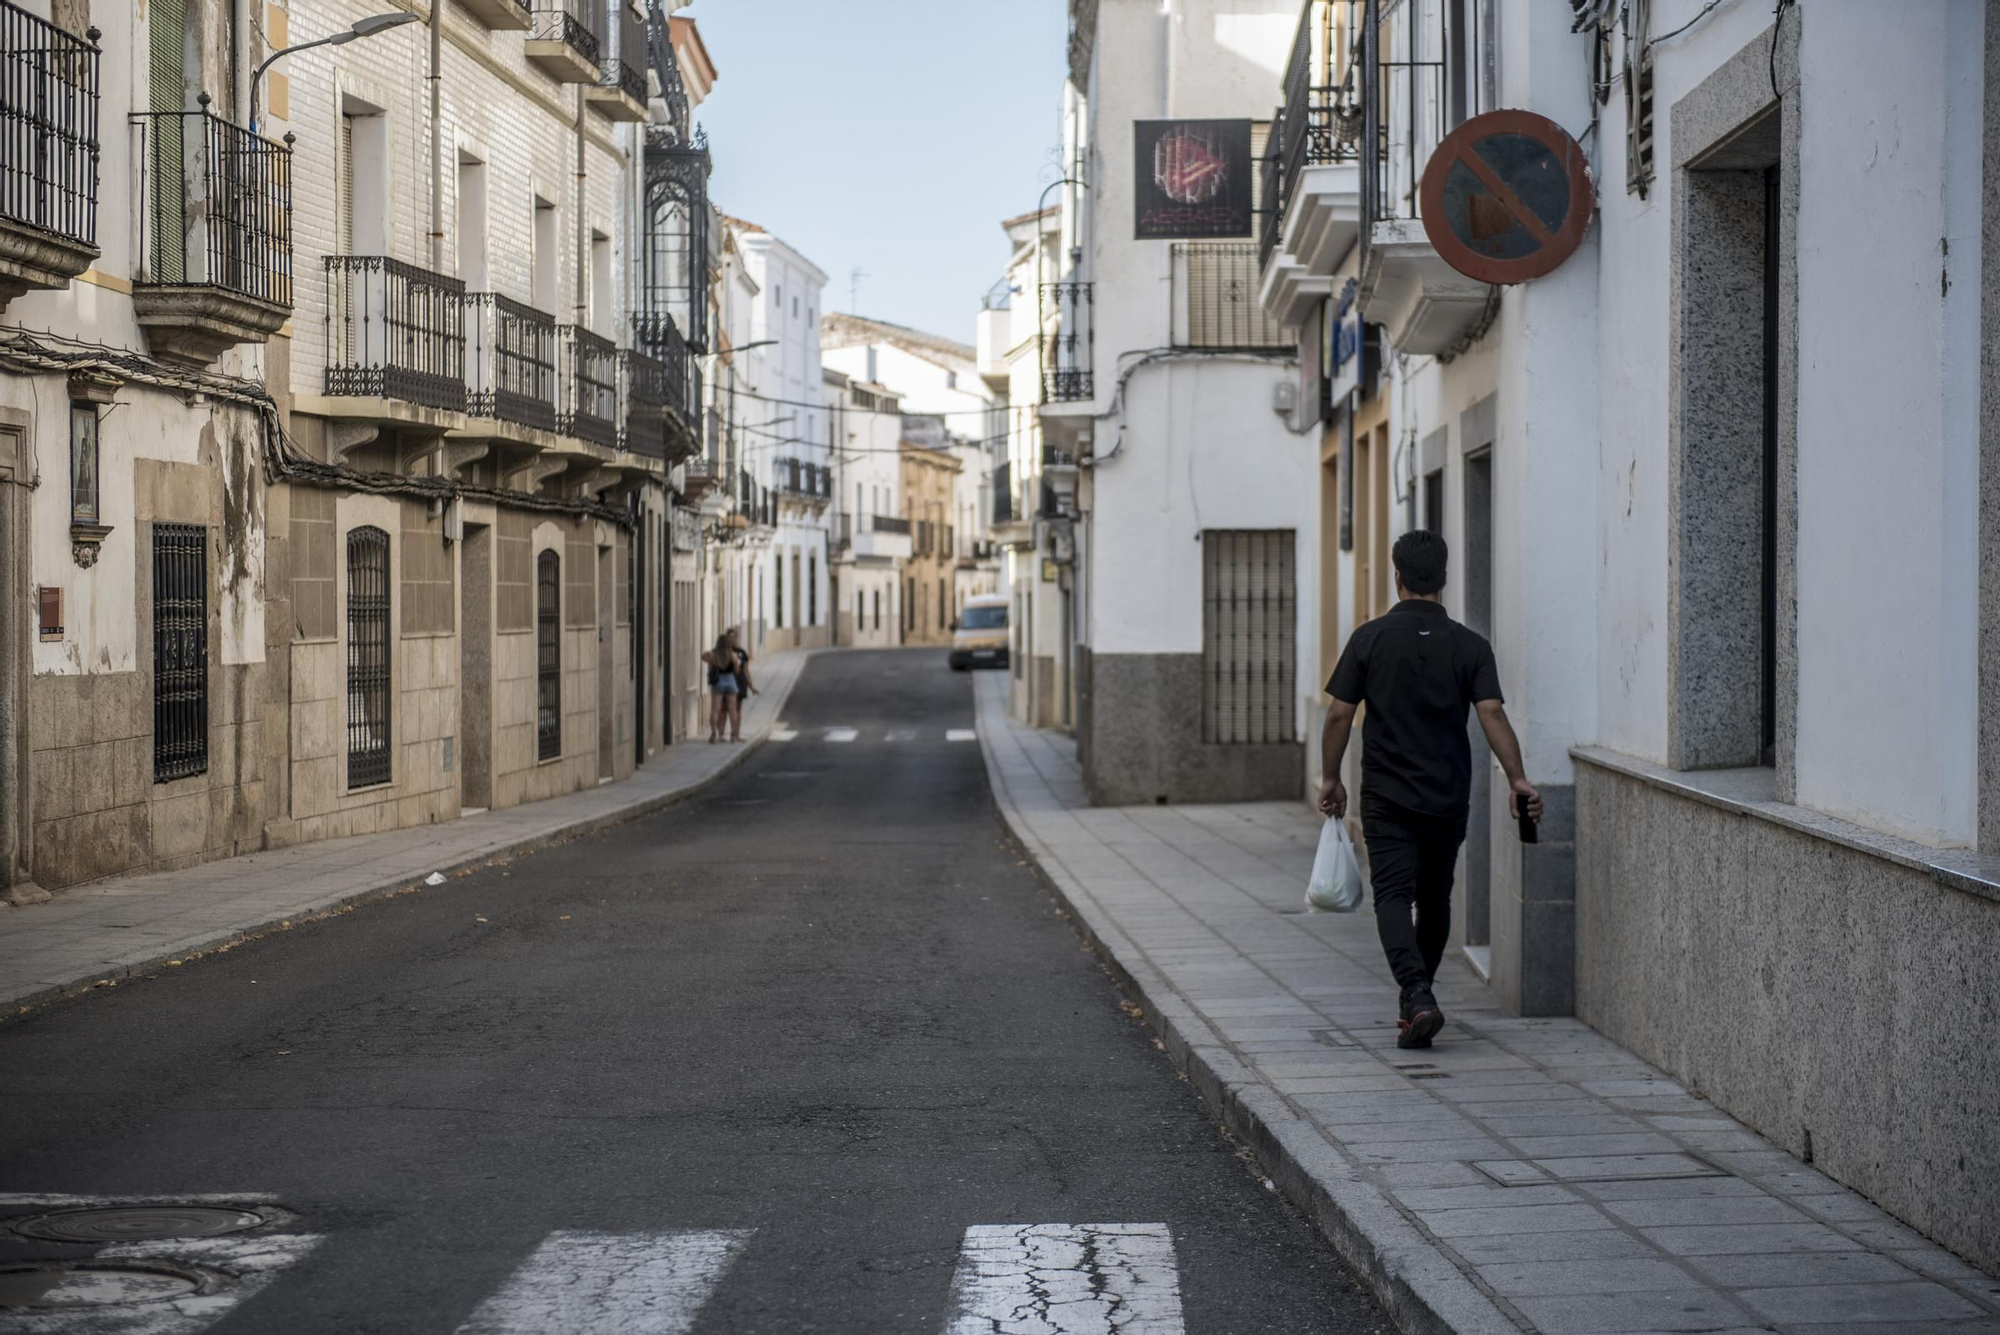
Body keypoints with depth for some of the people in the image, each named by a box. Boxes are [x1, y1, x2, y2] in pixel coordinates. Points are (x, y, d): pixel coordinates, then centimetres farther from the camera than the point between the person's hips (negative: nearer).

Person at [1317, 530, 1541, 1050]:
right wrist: (1517, 779, -12)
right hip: (1448, 798, 2)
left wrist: (1330, 778, 7)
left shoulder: (1370, 638, -4)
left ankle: (1417, 995, -26)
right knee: (1435, 899, 17)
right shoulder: (1470, 646, -1)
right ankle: (1416, 1000, 26)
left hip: (1387, 797, -2)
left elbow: (1339, 714, -4)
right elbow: (1492, 714, -12)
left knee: (1394, 897, -6)